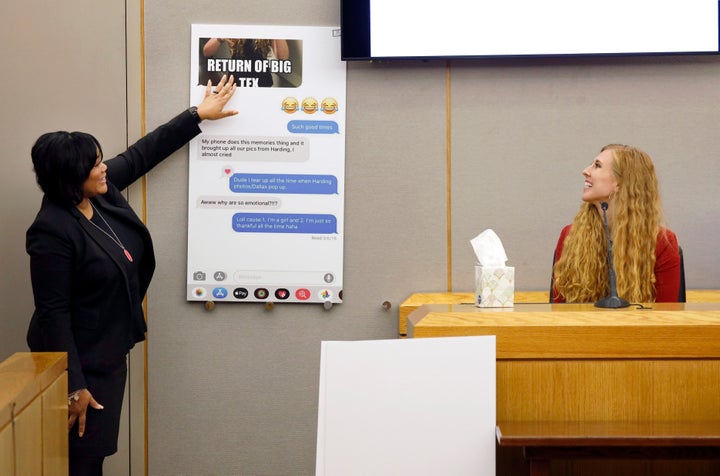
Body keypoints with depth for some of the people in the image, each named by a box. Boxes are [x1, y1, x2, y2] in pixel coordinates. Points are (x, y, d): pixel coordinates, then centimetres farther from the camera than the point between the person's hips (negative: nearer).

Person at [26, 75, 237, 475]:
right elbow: (53, 313, -24)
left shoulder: (102, 193, -1)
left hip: (111, 352, 9)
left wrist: (198, 115, 15)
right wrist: (74, 386, -23)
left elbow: (143, 154, 12)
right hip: (80, 362, -9)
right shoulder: (53, 231, -25)